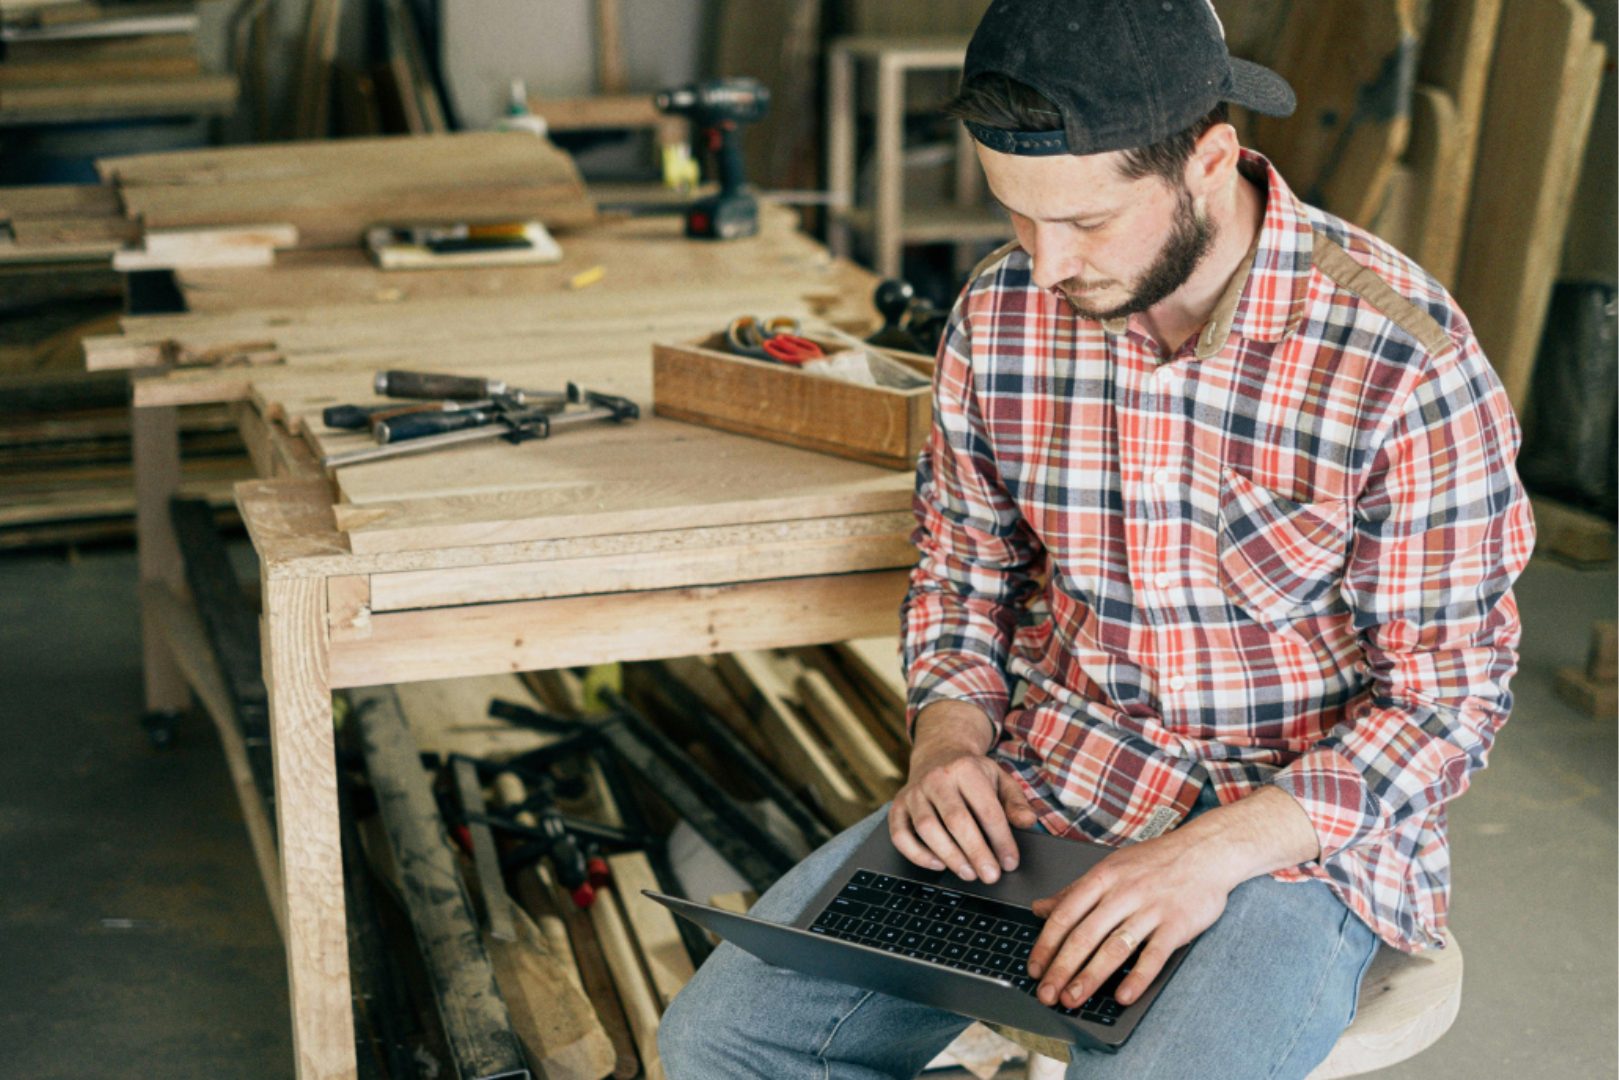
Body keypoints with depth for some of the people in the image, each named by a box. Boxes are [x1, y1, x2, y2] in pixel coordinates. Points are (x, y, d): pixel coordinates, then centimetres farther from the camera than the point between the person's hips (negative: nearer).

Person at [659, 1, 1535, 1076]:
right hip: (1037, 790, 4)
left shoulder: (1404, 356, -17)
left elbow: (1449, 690, -12)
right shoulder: (1000, 314, -3)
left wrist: (1214, 852, -23)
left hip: (1298, 830, -4)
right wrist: (948, 740, -7)